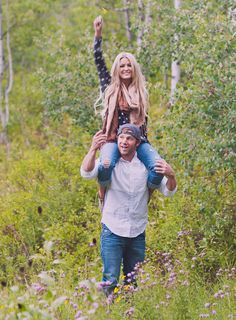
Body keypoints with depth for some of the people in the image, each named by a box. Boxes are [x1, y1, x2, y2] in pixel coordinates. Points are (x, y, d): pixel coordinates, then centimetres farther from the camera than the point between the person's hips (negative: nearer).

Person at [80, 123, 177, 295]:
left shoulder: (146, 165, 3)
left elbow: (168, 191, 3)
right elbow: (86, 173, -20)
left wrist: (171, 176, -22)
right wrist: (93, 149, -39)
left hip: (137, 234, 3)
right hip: (113, 231, -3)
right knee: (110, 281, -10)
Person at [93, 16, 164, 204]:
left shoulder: (140, 92, 13)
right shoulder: (110, 88, 9)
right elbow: (99, 62, 1)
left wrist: (144, 141, 13)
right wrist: (98, 34, -6)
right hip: (114, 139, -2)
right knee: (106, 164, -35)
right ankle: (103, 193, -4)